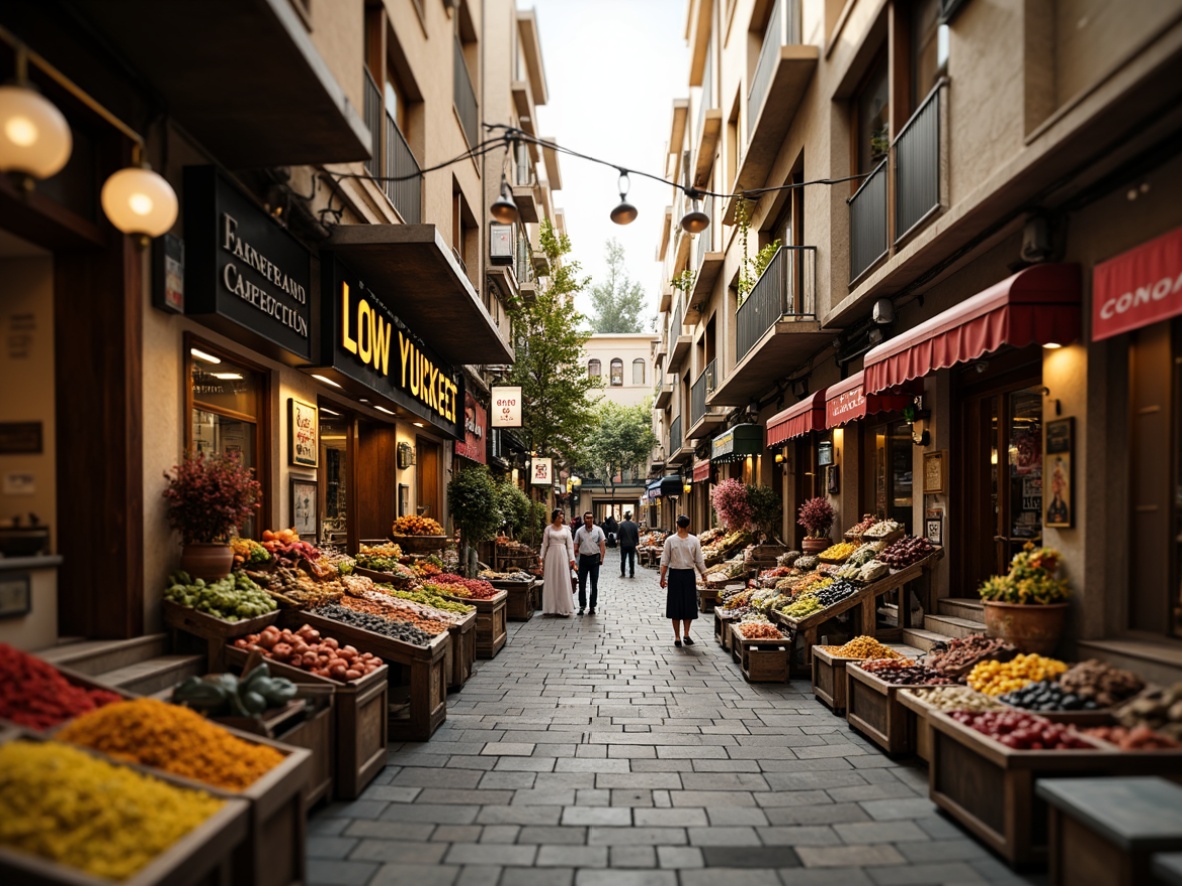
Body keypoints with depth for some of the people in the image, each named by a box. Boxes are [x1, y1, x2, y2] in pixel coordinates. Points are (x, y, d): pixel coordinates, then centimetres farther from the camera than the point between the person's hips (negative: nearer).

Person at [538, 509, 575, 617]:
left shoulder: (566, 529, 7)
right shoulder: (548, 529, 4)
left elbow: (570, 545, 5)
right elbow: (544, 544, 5)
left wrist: (572, 558, -2)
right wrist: (541, 557, -1)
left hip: (563, 555, 1)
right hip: (551, 555, -1)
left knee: (563, 581, 1)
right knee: (551, 581, 2)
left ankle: (563, 608, 5)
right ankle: (551, 608, 8)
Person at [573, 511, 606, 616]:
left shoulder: (598, 530, 1)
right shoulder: (579, 531, 4)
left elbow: (602, 545, -1)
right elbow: (576, 545, 5)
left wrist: (601, 558, -9)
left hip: (595, 558, -1)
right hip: (583, 558, 1)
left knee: (594, 584, 5)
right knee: (582, 584, 2)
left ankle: (592, 606, 12)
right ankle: (582, 605, 10)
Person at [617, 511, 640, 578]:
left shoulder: (621, 525, -11)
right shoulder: (634, 525, -3)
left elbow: (619, 535, -10)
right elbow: (637, 535, 0)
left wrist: (617, 538, 11)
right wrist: (637, 543, 12)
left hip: (624, 545, -2)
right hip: (632, 545, 2)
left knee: (623, 560, 8)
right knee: (631, 560, 7)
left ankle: (622, 574, 9)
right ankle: (631, 574, 6)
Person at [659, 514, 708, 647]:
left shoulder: (670, 540, -8)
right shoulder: (694, 540, -6)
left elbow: (664, 561, -6)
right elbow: (699, 560, -2)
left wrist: (662, 578, 2)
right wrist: (703, 573, 13)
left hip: (674, 574, 0)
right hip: (689, 574, 0)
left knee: (675, 606, 8)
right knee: (688, 605, 13)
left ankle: (677, 637, 11)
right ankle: (686, 634, 8)